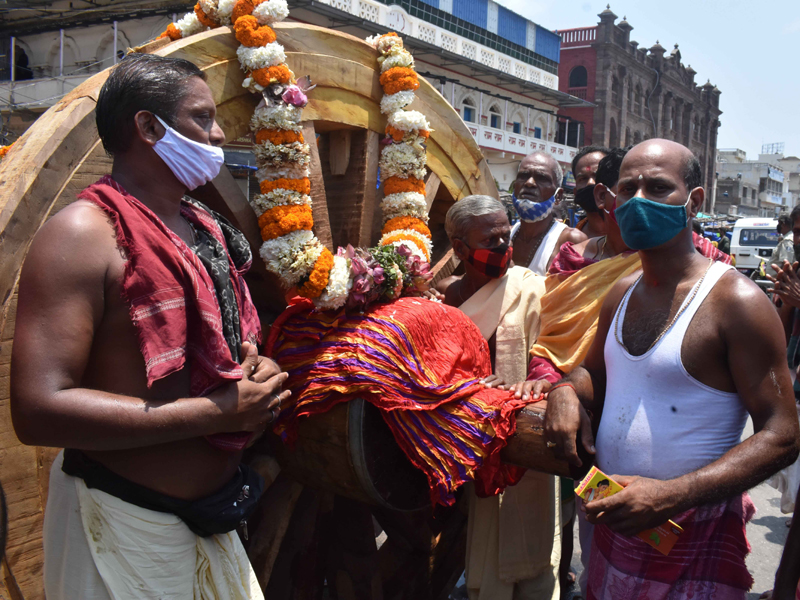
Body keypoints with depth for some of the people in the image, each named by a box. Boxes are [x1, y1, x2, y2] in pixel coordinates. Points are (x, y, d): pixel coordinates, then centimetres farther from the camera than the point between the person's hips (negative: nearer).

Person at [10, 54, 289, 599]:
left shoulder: (207, 231, 8)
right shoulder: (84, 232, -17)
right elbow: (39, 409, -26)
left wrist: (258, 368, -2)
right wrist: (214, 411, -24)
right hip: (127, 528, -7)